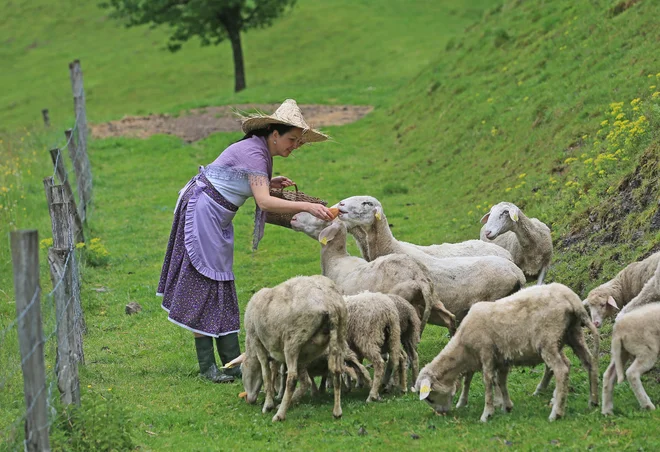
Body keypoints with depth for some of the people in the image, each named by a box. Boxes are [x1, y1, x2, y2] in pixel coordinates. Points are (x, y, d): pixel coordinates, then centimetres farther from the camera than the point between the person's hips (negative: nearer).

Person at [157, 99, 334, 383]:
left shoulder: (259, 151, 8)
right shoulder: (253, 152, -22)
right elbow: (264, 202, -33)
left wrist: (268, 183, 4)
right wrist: (306, 207, -38)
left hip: (216, 218, 10)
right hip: (203, 213, -10)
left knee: (219, 283, 9)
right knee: (206, 283, -6)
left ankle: (232, 362, 10)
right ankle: (207, 367, -3)